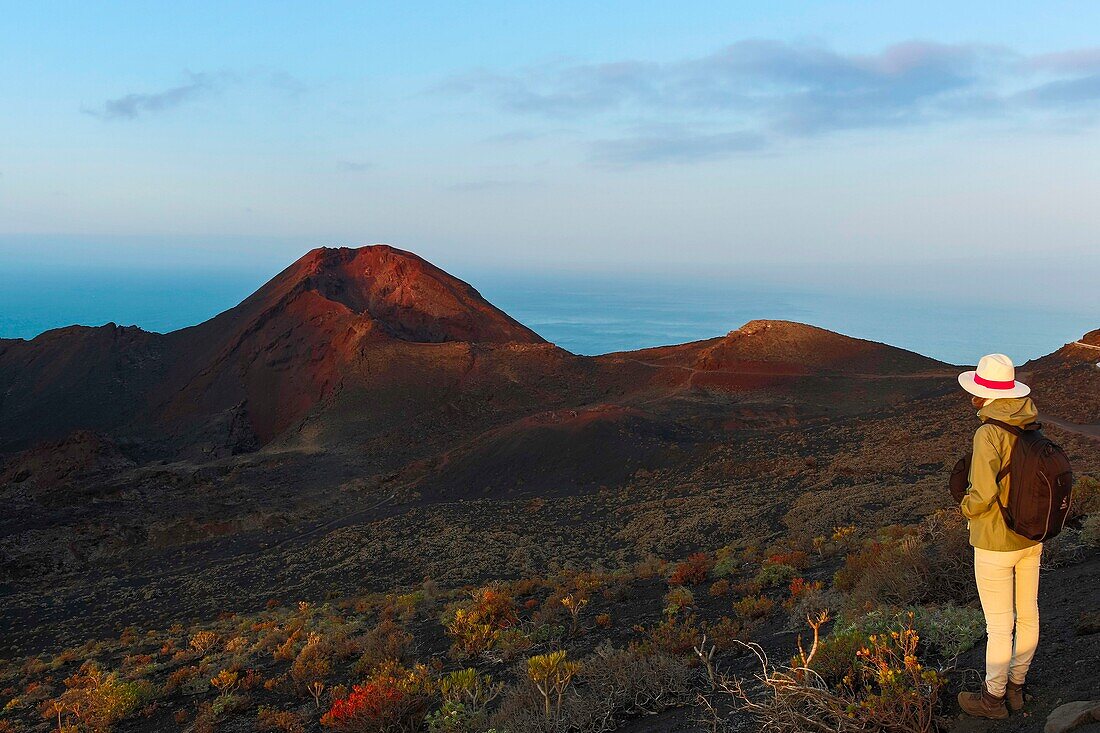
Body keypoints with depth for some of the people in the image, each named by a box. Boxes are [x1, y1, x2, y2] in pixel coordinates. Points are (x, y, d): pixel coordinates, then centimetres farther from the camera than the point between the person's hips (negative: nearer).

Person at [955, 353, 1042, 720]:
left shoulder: (988, 434, -26)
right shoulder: (1031, 427, -1)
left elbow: (983, 494, -29)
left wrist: (967, 506, -8)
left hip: (995, 543, -8)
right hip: (1030, 537, 8)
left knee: (998, 624, 7)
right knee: (1027, 614, 19)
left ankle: (993, 697, 24)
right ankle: (1015, 686, 37)